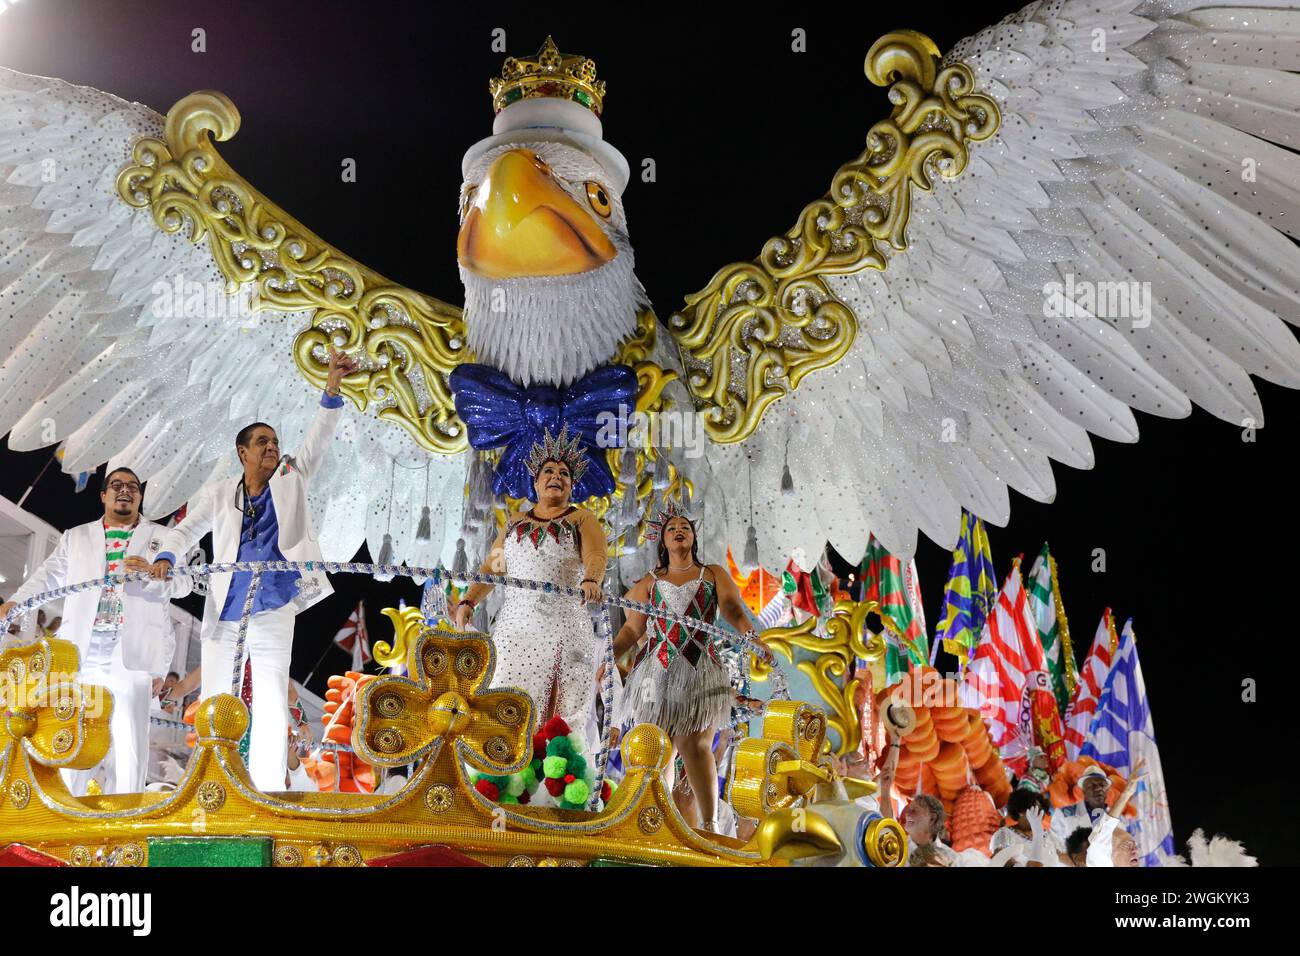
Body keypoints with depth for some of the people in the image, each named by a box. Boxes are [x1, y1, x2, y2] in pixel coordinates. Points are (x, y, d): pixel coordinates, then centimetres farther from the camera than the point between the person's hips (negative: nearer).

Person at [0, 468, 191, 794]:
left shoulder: (162, 538, 15)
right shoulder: (75, 537, 22)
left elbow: (183, 584, 3)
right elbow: (48, 576, 9)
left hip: (130, 654, -2)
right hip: (81, 652, 2)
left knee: (129, 739, -6)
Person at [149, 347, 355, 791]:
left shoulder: (291, 479, 5)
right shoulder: (219, 493, 4)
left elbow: (319, 437, -4)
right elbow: (186, 529, 8)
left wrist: (333, 385, -16)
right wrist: (166, 558, -14)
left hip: (274, 616, 0)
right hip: (223, 614, 0)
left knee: (272, 705, 0)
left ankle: (268, 786, 6)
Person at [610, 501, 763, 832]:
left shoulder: (713, 575, 13)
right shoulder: (650, 582, 16)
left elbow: (732, 607, -2)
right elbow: (632, 628, 12)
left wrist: (750, 634, -21)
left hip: (700, 669, -1)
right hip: (656, 669, 1)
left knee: (697, 746, -5)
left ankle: (710, 824, 2)